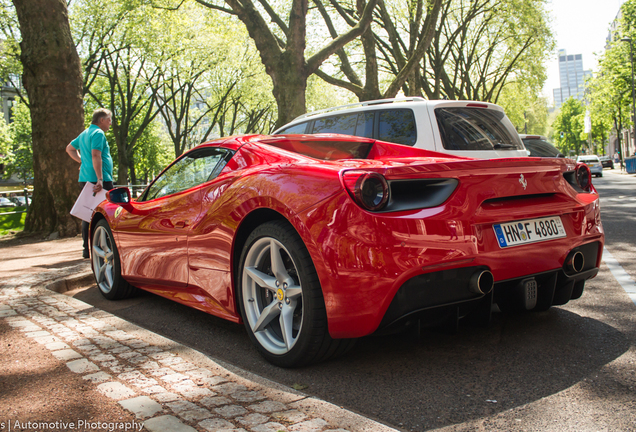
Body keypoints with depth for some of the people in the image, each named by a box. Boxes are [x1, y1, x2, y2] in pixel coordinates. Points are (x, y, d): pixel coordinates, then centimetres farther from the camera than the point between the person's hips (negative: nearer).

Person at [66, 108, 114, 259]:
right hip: (99, 181, -9)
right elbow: (96, 156, -20)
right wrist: (100, 179, -25)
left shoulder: (84, 134, 20)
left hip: (84, 179, 9)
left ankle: (87, 250, 13)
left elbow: (70, 148, 34)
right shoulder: (98, 133, -9)